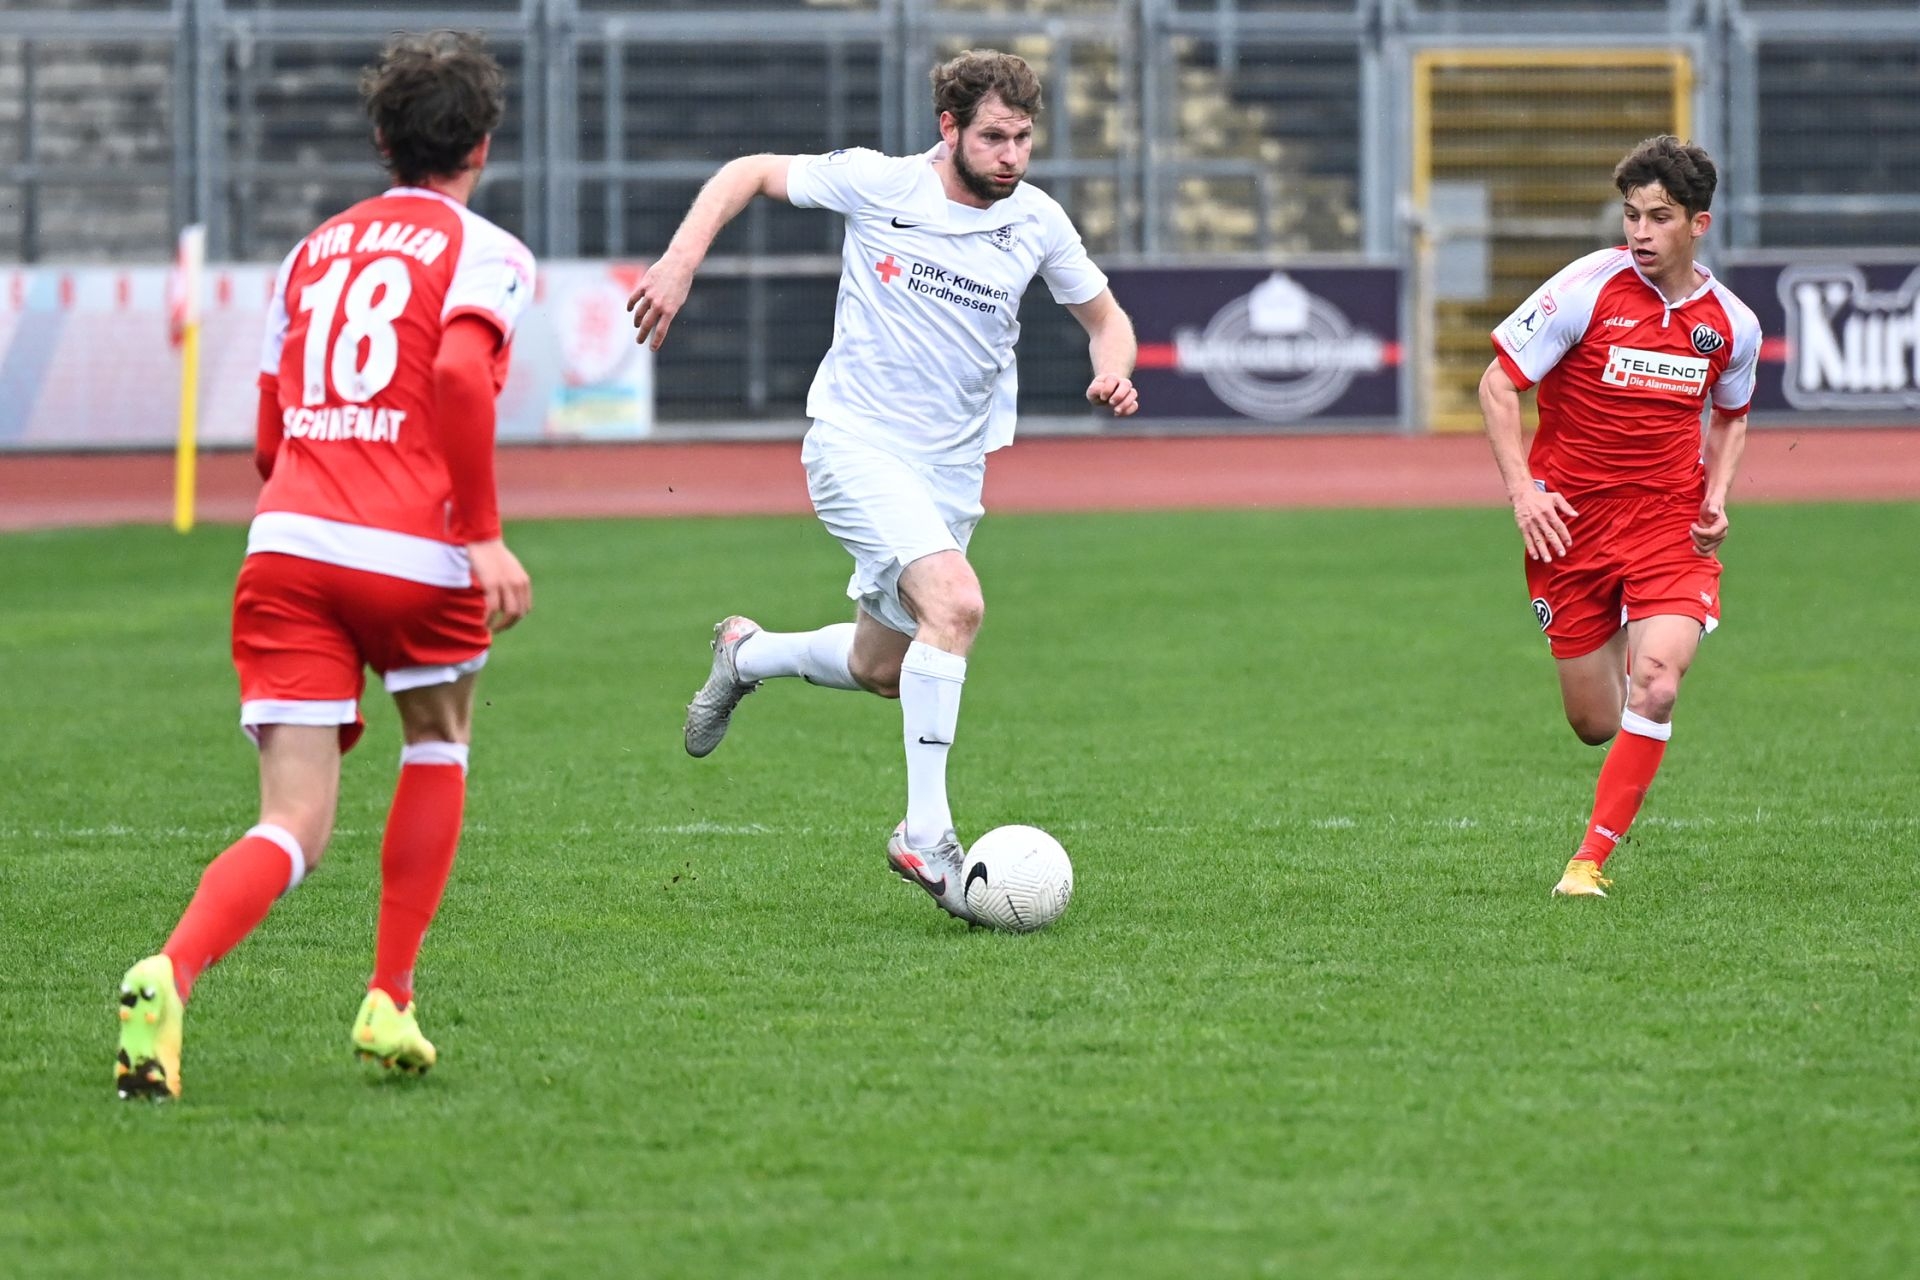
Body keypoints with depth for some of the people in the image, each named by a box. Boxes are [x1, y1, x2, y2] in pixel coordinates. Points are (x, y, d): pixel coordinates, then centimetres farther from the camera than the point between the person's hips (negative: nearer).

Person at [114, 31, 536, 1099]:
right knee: (439, 743, 26)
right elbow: (461, 373, -17)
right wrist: (483, 533, -14)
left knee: (294, 831, 0)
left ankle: (170, 976, -29)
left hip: (288, 538, 4)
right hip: (415, 556, -4)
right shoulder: (485, 252, 4)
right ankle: (390, 1003, 20)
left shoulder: (314, 251, 22)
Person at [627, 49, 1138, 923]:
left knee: (883, 670, 15)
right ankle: (925, 835, -23)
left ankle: (746, 655, 46)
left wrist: (1112, 369, -9)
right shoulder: (876, 185, -10)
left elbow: (1103, 315, 13)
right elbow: (748, 174, 3)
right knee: (956, 603, -28)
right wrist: (679, 263, -10)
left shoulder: (1037, 222, -2)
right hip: (855, 443, -5)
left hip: (951, 472, 6)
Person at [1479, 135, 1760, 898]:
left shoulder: (1731, 324, 0)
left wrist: (1716, 498, 3)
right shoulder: (1587, 289, -11)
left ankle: (1592, 859, -10)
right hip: (1572, 521, -1)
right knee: (1595, 724, 5)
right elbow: (1498, 384, -6)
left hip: (1670, 522, 1)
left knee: (1656, 685, -22)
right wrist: (1522, 489, -16)